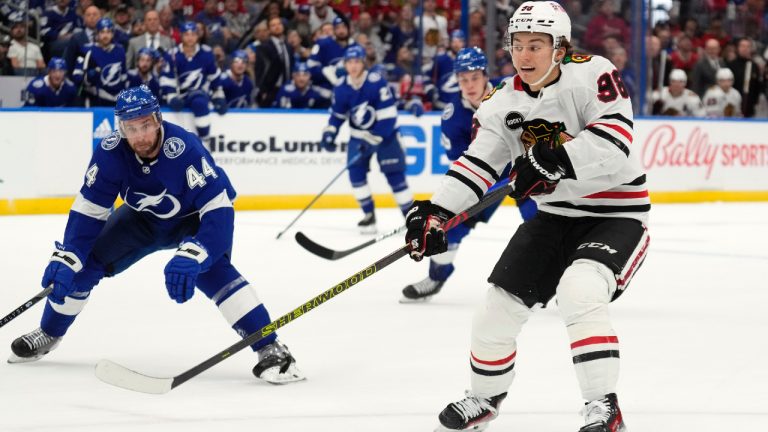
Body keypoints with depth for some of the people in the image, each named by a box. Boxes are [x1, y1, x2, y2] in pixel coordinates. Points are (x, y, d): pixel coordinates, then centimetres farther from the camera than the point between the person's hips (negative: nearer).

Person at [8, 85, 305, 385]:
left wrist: (191, 256, -52)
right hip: (143, 219, 5)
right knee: (85, 261, -3)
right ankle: (49, 334, 22)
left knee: (208, 269, -32)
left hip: (192, 218, -5)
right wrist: (65, 258, -23)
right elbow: (89, 210, -15)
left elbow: (219, 210, -39)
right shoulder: (110, 152, -25)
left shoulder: (183, 148, -38)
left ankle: (269, 349, -30)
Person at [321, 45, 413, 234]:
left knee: (395, 175, -7)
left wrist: (372, 140, -26)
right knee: (356, 173, -8)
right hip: (359, 136, 5)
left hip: (384, 134, -5)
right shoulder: (341, 88, -8)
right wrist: (329, 134, -9)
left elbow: (387, 115, -24)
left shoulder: (377, 83, -23)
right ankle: (369, 215, 5)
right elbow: (337, 114, 7)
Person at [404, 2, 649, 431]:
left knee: (579, 291, -33)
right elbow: (477, 162, -2)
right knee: (497, 310, 6)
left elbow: (615, 141, -31)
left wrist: (553, 161, -38)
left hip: (617, 215, -6)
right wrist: (436, 211, -16)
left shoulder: (592, 75, -19)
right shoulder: (505, 102, -1)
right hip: (554, 216, 7)